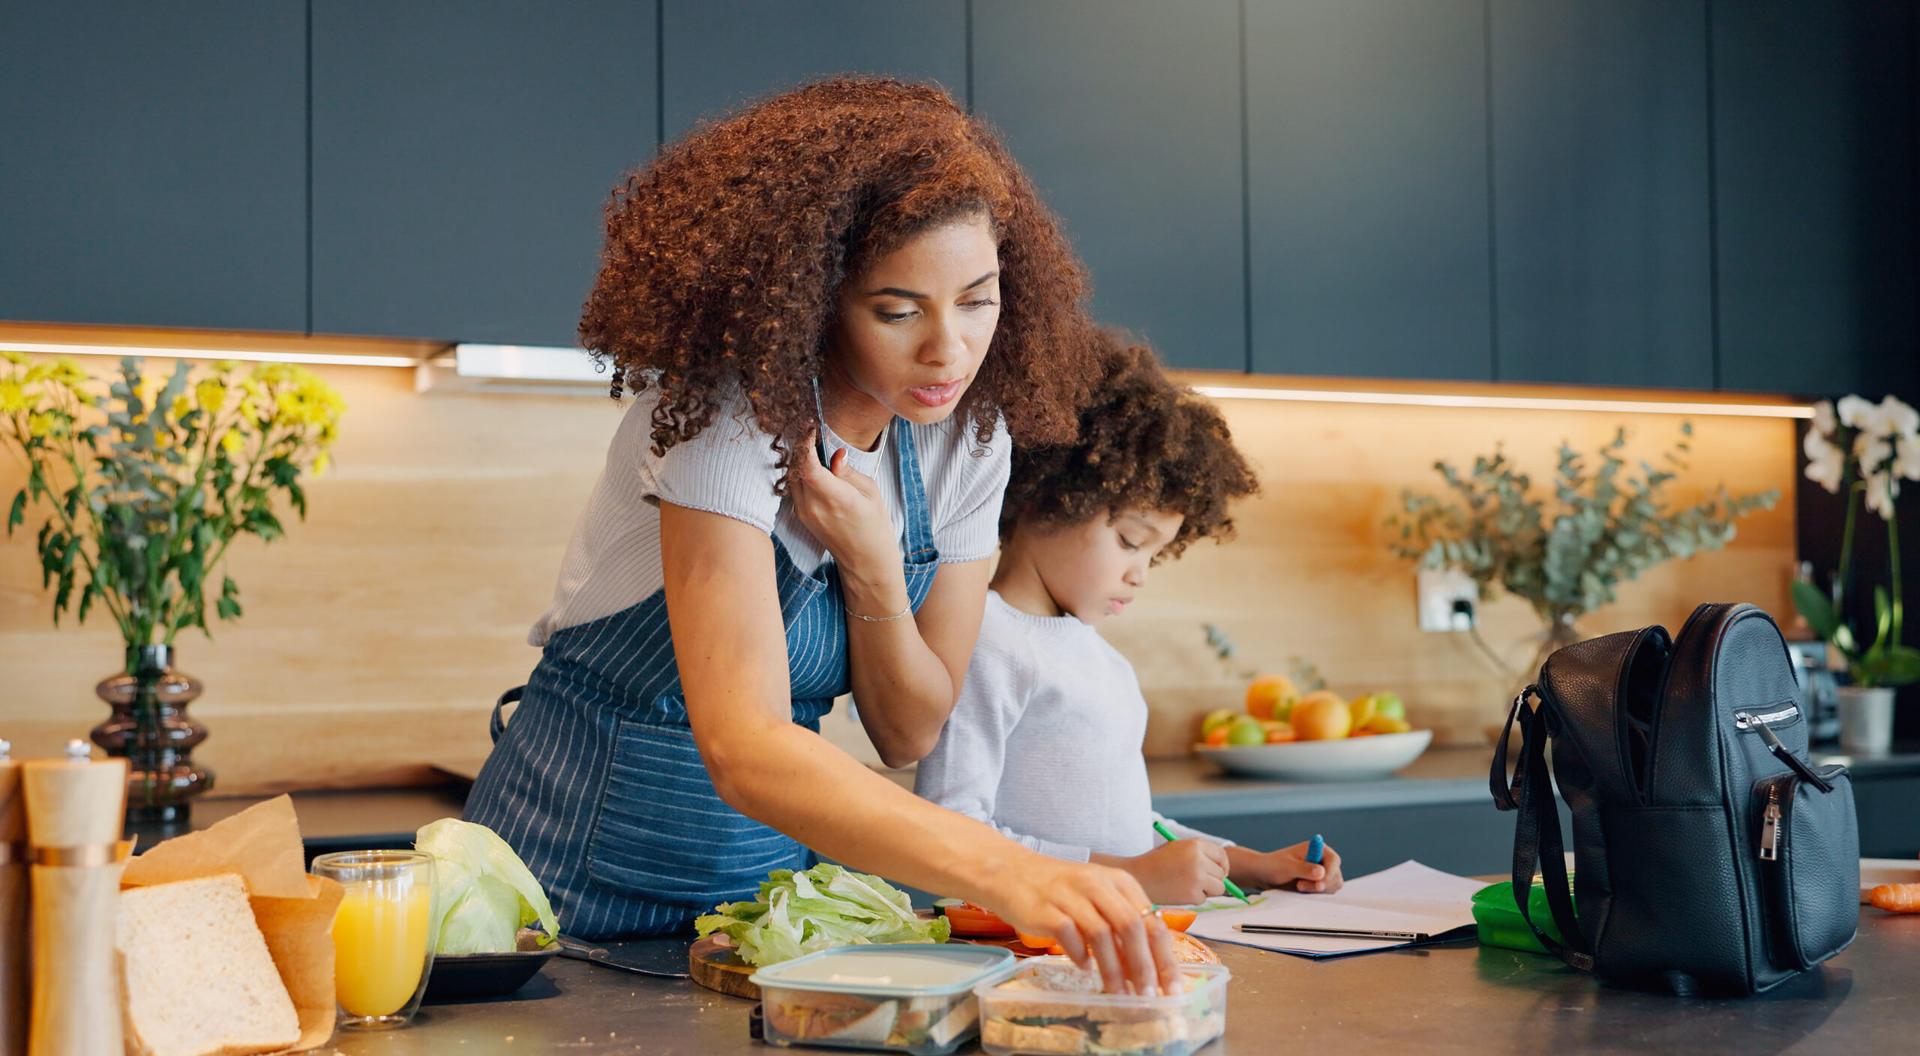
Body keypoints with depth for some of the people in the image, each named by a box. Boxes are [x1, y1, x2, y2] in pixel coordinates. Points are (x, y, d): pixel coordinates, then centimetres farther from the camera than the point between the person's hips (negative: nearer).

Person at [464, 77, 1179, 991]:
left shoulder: (970, 436, -7)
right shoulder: (727, 412, -26)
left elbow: (908, 734, -4)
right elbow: (744, 752, -37)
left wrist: (873, 570, -23)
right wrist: (1008, 872, -49)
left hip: (777, 859, 5)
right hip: (587, 863, -5)